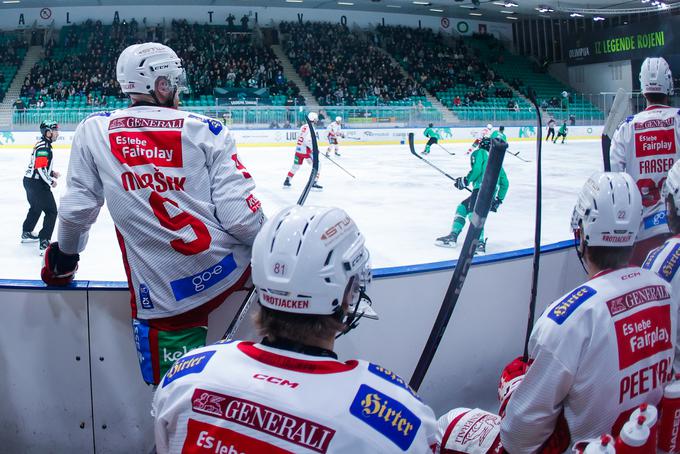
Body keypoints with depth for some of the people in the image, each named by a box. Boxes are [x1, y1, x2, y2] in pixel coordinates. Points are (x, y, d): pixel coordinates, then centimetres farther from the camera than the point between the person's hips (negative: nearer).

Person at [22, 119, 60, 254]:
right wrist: (51, 181, -14)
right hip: (37, 184, -11)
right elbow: (40, 168, -25)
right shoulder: (44, 147, -19)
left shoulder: (42, 144, 13)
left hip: (30, 181, 11)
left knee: (36, 208, 29)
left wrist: (52, 173, 13)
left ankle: (26, 234, 44)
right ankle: (44, 243, -15)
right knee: (51, 212, -9)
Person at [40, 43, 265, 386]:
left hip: (161, 301, 0)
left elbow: (77, 208, 4)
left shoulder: (94, 130, 0)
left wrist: (65, 256, 23)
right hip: (231, 269, 0)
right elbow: (241, 216, -10)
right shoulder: (207, 131, -5)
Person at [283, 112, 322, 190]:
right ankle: (314, 182, -6)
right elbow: (308, 141, -24)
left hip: (298, 149, 8)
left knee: (296, 166, 21)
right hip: (306, 150, -8)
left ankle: (287, 181, 25)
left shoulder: (303, 126, 10)